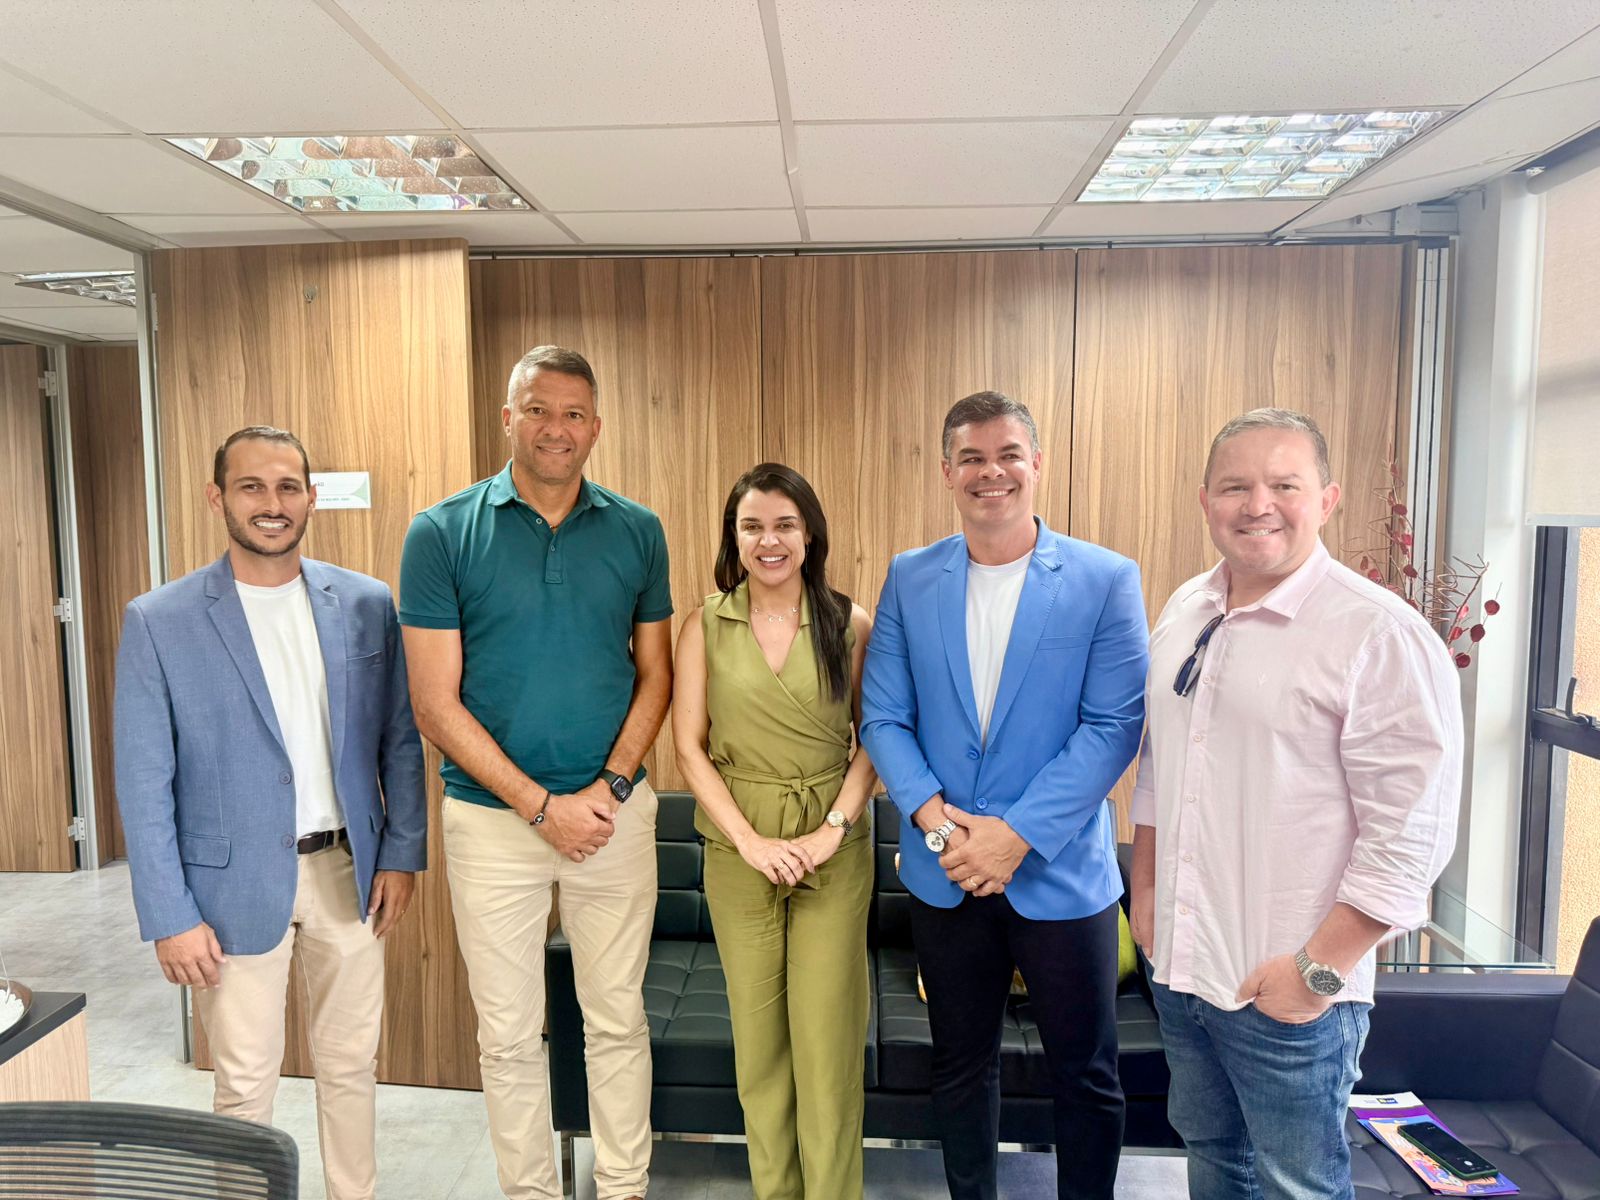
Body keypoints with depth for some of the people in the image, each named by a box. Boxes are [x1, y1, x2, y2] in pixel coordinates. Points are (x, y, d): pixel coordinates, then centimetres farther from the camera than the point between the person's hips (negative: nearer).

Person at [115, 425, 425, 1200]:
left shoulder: (365, 605, -1)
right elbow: (144, 783, -7)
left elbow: (399, 738, 4)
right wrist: (170, 916, -8)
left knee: (351, 1066, 16)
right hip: (236, 884, -2)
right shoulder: (158, 621, -8)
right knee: (245, 1083, 11)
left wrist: (401, 852, 1)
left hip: (347, 871, 3)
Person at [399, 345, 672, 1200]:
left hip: (615, 810, 2)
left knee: (618, 1021, 14)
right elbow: (435, 705, -8)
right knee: (509, 1034, 12)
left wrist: (608, 788, -9)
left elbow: (654, 677, 5)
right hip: (491, 816, -1)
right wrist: (540, 805, -13)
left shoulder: (637, 532, 1)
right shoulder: (442, 534, -5)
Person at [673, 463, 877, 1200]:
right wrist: (751, 840, -11)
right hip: (738, 851, 1)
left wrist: (832, 828, -12)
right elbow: (690, 747, -3)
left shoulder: (851, 625, -1)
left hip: (835, 850, 0)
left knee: (827, 1036, 3)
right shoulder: (705, 627, -1)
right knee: (757, 1035, 11)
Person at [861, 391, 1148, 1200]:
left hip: (1061, 871, -2)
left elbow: (1114, 725, -11)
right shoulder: (909, 579, 1)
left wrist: (1017, 833, -17)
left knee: (1086, 1074, 13)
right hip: (943, 873, 3)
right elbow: (883, 717, 0)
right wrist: (932, 814, -15)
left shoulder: (1106, 580, -7)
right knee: (961, 1065, 19)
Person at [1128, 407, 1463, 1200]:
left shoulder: (1380, 635, -16)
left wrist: (1320, 969, -16)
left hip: (1287, 990, -6)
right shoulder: (1184, 613, 5)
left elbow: (1410, 835, -17)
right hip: (1180, 964, 6)